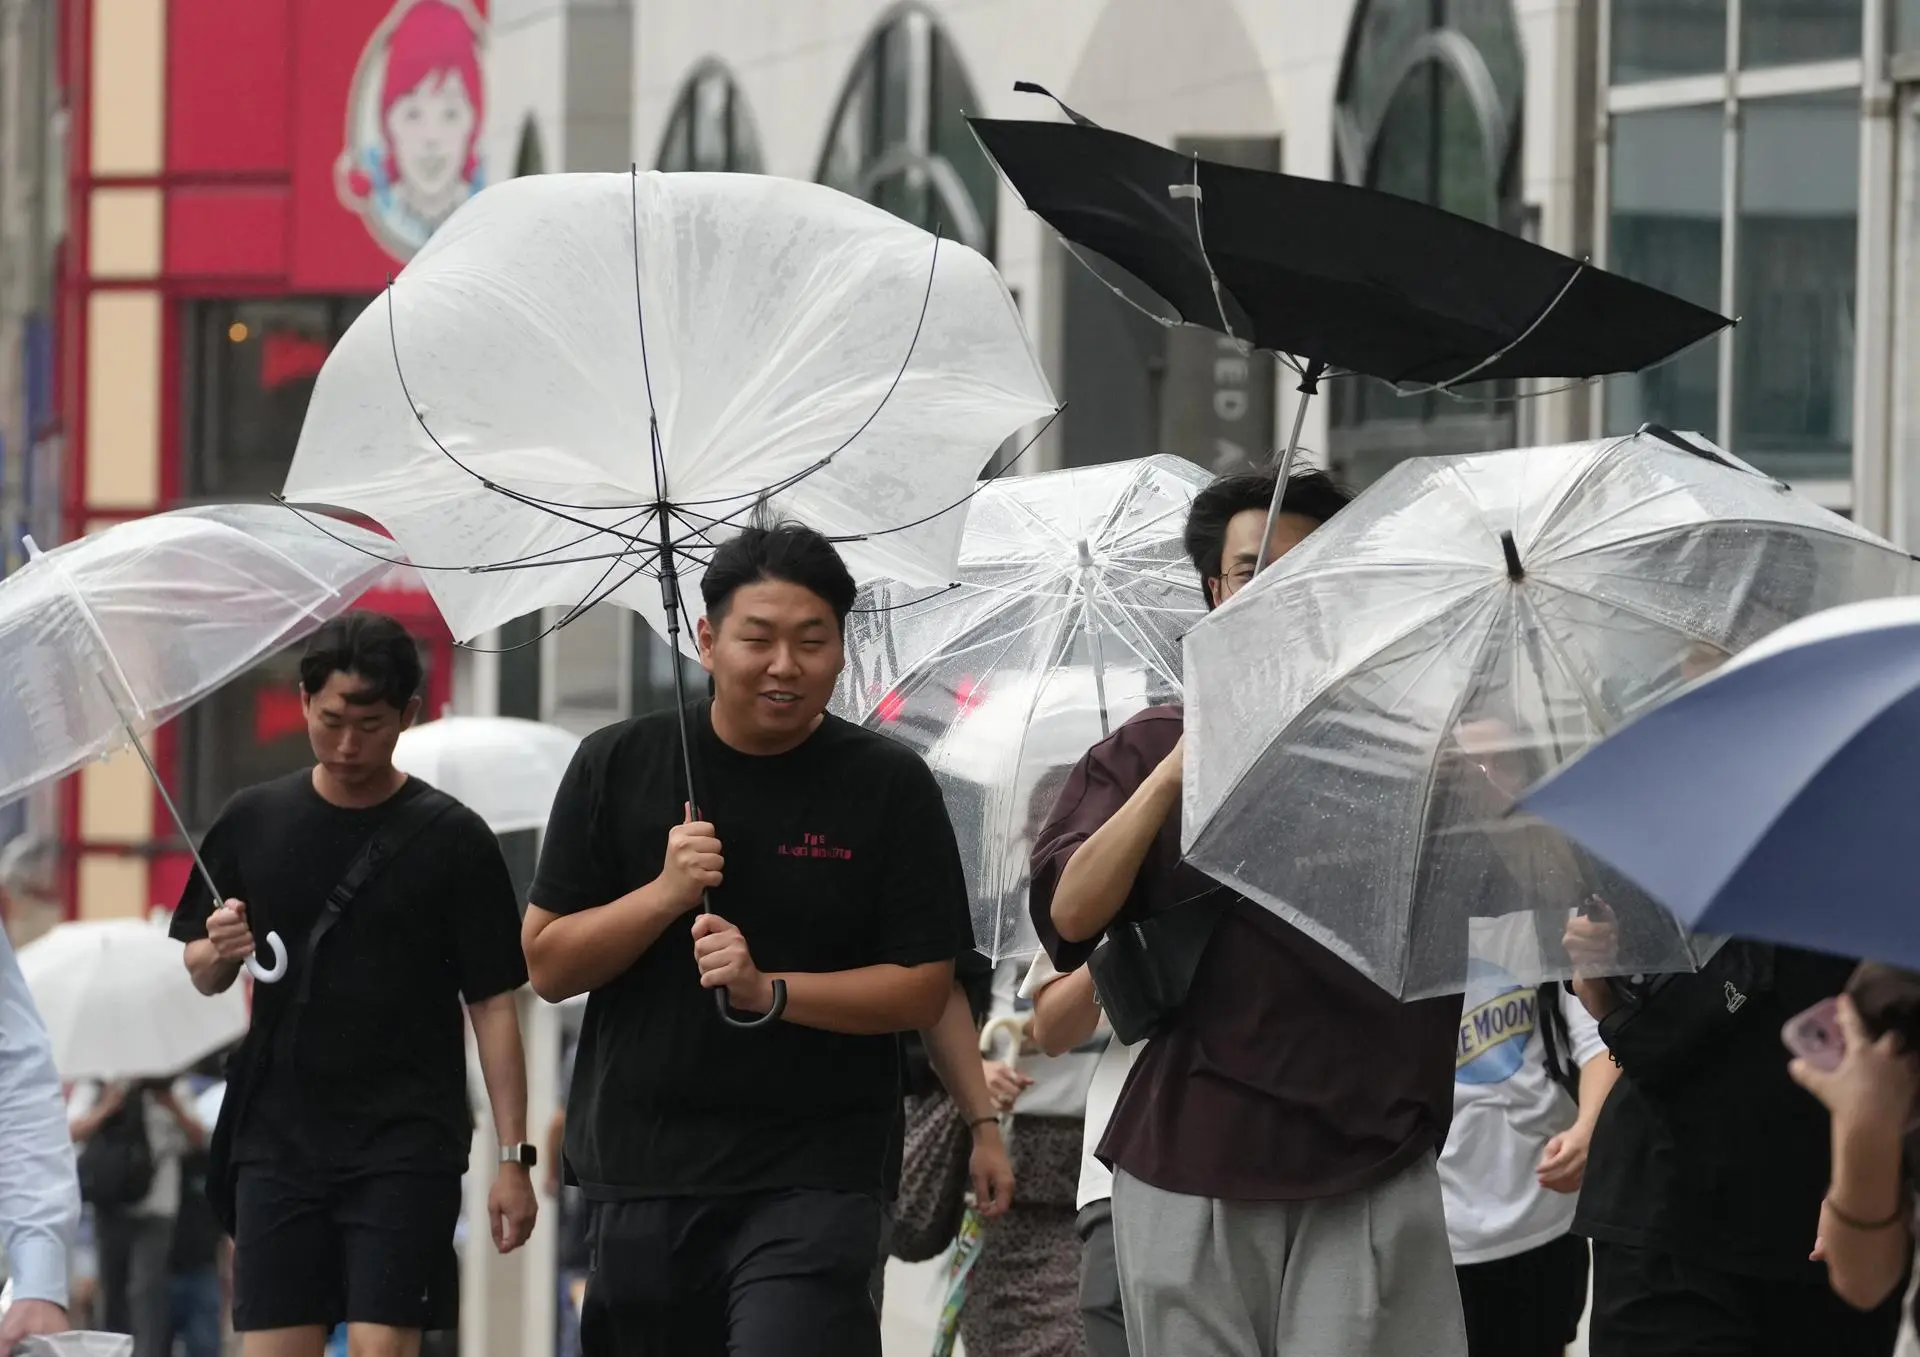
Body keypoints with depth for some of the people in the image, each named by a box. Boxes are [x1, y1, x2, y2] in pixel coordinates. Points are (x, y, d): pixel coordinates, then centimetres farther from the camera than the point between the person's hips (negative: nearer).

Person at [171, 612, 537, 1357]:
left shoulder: (452, 839, -2)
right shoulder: (253, 821, 6)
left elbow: (493, 1003, -2)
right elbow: (203, 976, 16)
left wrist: (513, 1155, -7)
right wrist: (219, 952, -9)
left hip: (405, 1146, -3)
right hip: (277, 1135, 3)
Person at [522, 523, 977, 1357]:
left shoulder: (888, 786, -1)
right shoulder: (618, 768, 4)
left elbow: (925, 991, -3)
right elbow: (547, 966, 3)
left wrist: (769, 990, -18)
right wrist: (666, 892, -14)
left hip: (811, 1184, -3)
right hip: (640, 1177, 3)